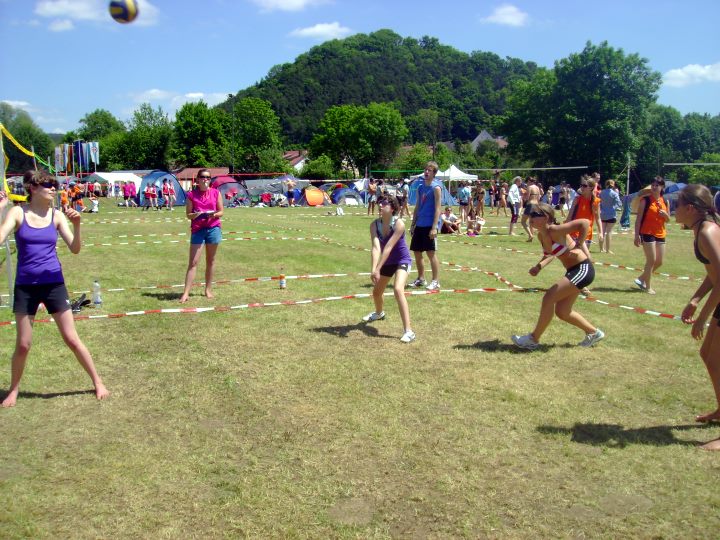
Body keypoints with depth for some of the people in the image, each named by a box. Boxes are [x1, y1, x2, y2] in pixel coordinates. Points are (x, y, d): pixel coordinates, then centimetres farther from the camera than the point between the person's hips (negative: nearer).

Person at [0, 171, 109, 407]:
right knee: (23, 344, 8)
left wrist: (76, 225, -22)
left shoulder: (56, 216, -2)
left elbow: (75, 249, -6)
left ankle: (98, 382, 16)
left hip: (53, 283, 1)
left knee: (72, 339, 4)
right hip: (25, 286, 0)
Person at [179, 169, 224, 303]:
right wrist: (195, 215, -18)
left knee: (210, 261, 9)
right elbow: (188, 214, 3)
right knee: (193, 262, -3)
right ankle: (186, 293, -3)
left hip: (213, 228, 1)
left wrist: (213, 214, -15)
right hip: (197, 229, -1)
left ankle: (208, 289, 21)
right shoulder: (192, 195, 2)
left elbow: (221, 212, 6)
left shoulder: (216, 193, 5)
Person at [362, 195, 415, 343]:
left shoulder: (399, 224, -28)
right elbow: (376, 247, -27)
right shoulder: (374, 224, -15)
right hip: (387, 262, 6)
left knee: (398, 289, -29)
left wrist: (377, 269, -36)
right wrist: (373, 269, -40)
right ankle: (379, 313, 58)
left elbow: (388, 247, -33)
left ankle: (409, 331, -28)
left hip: (402, 260, -6)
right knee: (376, 291, 21)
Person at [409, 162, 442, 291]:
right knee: (417, 253, 10)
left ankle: (436, 281, 3)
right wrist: (413, 224, 14)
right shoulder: (420, 187, 13)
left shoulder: (436, 188, -7)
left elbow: (437, 209, -12)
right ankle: (421, 279, 23)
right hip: (419, 226, 7)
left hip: (429, 226, -7)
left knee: (431, 253, -5)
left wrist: (434, 227, -18)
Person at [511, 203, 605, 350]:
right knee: (562, 312, 14)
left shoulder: (555, 231, -23)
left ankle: (533, 339, -2)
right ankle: (593, 333, 36)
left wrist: (579, 246, -24)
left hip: (583, 269, -10)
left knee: (549, 298, -15)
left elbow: (585, 223, -27)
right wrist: (539, 266, 3)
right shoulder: (541, 236, 2)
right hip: (572, 271, 10)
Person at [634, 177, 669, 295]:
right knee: (651, 260, -6)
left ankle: (641, 279, 28)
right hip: (647, 233, -6)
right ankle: (647, 286, 7)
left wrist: (665, 214, -8)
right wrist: (637, 235, -17)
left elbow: (668, 220, 16)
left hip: (660, 235, 7)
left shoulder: (665, 202, 9)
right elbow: (638, 219, -10)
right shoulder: (645, 200, -7)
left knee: (659, 262, 11)